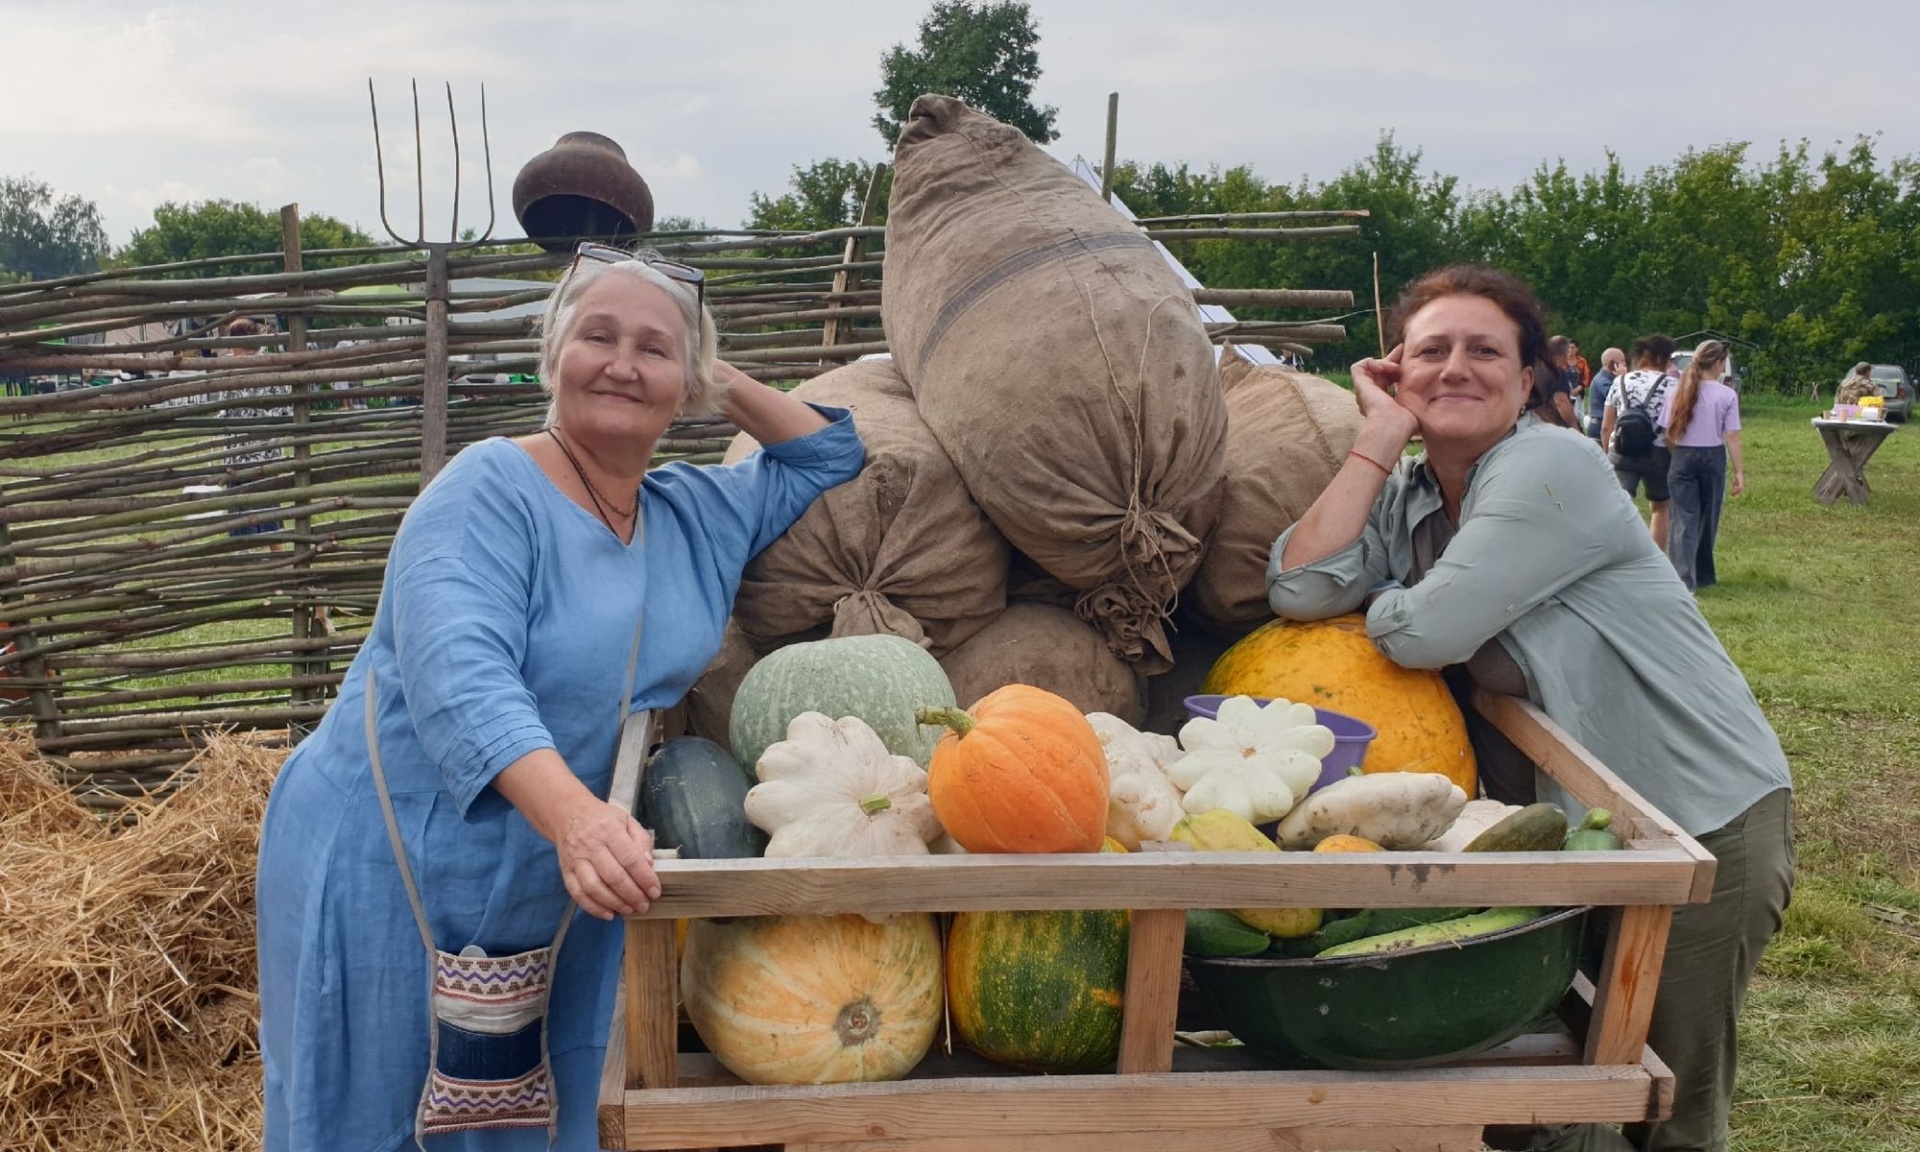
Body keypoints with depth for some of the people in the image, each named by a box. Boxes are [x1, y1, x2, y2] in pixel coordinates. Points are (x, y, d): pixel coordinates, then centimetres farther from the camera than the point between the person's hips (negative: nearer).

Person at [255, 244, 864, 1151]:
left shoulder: (703, 517, 5)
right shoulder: (489, 491, -16)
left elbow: (829, 456, 17)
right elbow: (460, 678, -31)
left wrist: (727, 387, 3)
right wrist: (572, 815, -47)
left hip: (557, 905, 6)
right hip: (385, 880, -5)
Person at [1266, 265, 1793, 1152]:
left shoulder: (1552, 467, -21)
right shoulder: (1403, 498, 0)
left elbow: (1425, 632, -29)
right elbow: (1298, 590, -18)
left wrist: (1370, 600, -6)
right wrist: (1380, 436, -13)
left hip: (1707, 818, -6)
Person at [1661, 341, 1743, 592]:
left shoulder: (1679, 393, 1)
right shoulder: (1727, 395, -6)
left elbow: (1668, 435, 1)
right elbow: (1731, 437, -8)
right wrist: (1739, 471, -4)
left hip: (1683, 458, 1)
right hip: (1713, 458, -1)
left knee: (1684, 519, -1)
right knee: (1707, 519, 13)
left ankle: (1683, 579, -14)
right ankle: (1703, 575, 26)